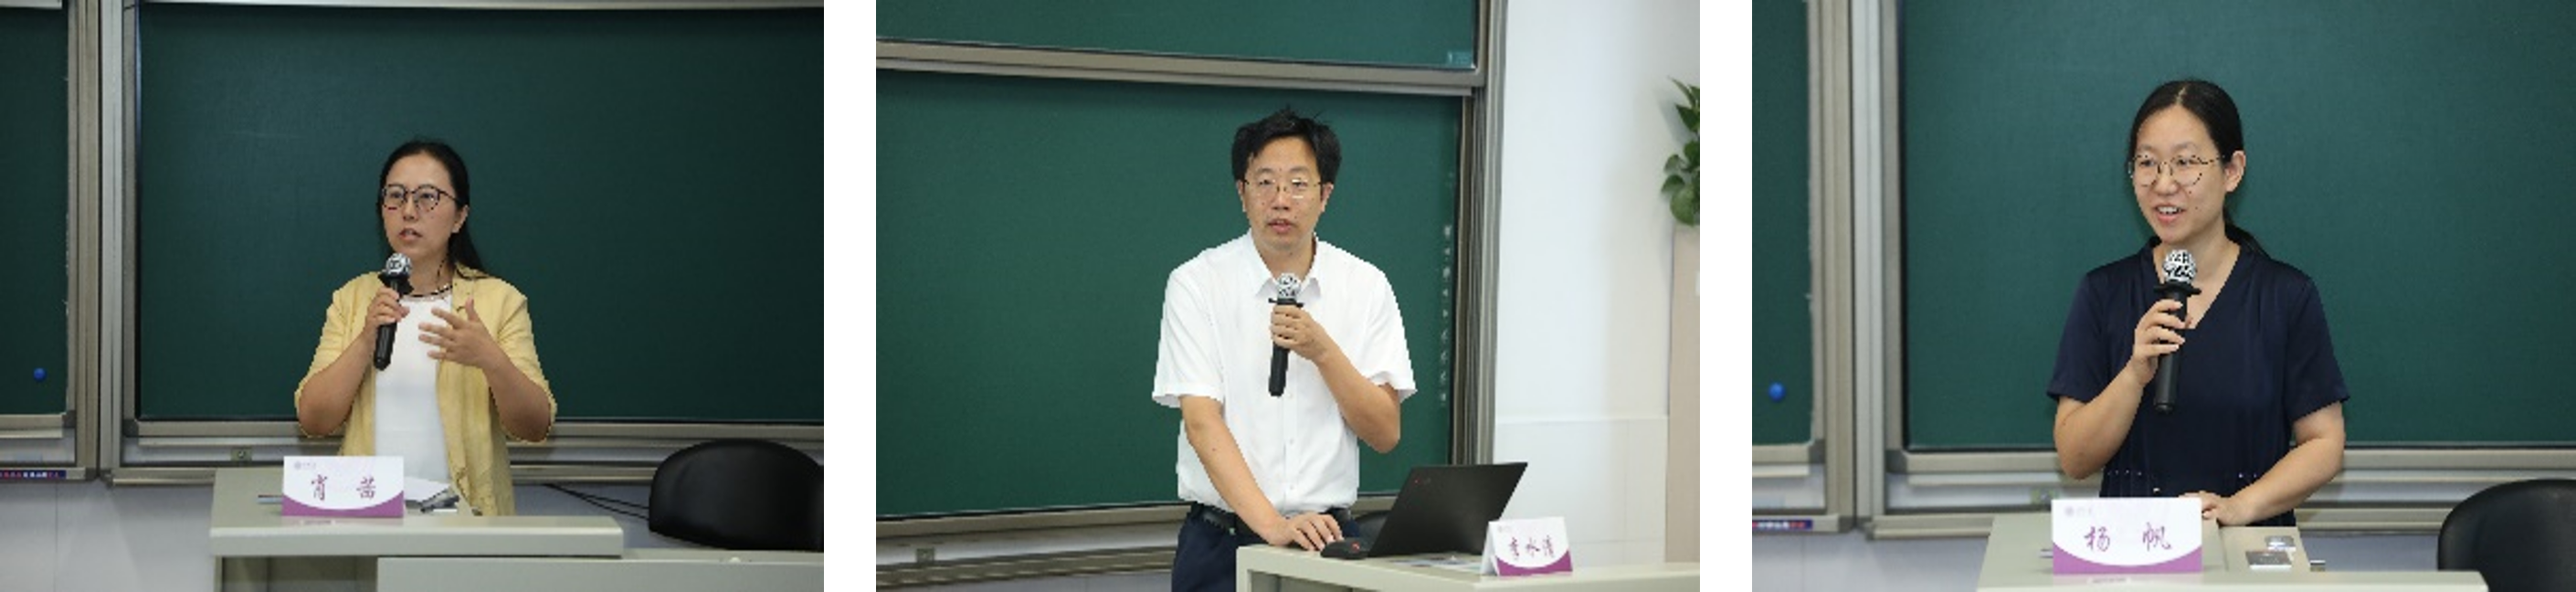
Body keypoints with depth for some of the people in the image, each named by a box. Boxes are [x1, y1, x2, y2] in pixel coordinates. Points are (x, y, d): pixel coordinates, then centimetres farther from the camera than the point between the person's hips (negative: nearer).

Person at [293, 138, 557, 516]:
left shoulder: (499, 300, 5)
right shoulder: (352, 298, 13)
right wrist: (366, 341, -11)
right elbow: (312, 421, 3)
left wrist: (490, 360, -20)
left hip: (466, 512, -2)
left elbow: (536, 428, -3)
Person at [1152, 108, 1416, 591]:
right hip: (1223, 541, -2)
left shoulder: (1366, 287, 5)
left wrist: (1322, 351, -13)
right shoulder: (1195, 283, -3)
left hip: (1327, 532, 2)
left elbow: (1385, 433, 2)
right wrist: (1273, 526, -23)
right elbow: (1201, 421, -12)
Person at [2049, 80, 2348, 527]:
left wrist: (2240, 506, -12)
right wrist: (2134, 376, -13)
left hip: (2248, 544, 0)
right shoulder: (2104, 292, 6)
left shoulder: (2288, 295, 4)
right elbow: (2074, 461, 2)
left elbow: (2324, 445, 3)